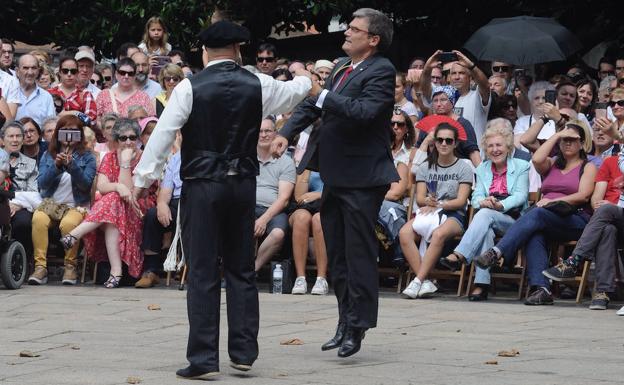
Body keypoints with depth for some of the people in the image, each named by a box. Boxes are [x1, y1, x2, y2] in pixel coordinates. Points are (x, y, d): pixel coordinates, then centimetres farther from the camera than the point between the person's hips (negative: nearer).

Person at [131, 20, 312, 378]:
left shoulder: (191, 87, -8)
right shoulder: (257, 85, 2)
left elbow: (163, 133, -9)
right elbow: (291, 93, 22)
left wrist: (143, 178, -2)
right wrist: (306, 80, 45)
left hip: (201, 187, -3)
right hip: (243, 185, 3)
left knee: (203, 273, -1)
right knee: (242, 269, 13)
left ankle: (204, 359, -3)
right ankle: (244, 352, 14)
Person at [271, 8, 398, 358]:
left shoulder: (381, 72, -13)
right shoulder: (341, 67, 13)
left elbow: (364, 111, -27)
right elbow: (312, 104, 20)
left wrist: (323, 95, -23)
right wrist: (287, 133, 7)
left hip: (362, 178, -9)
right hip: (335, 176, 9)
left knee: (359, 254, -4)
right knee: (338, 254, 14)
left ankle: (357, 327, 1)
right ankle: (346, 322, 23)